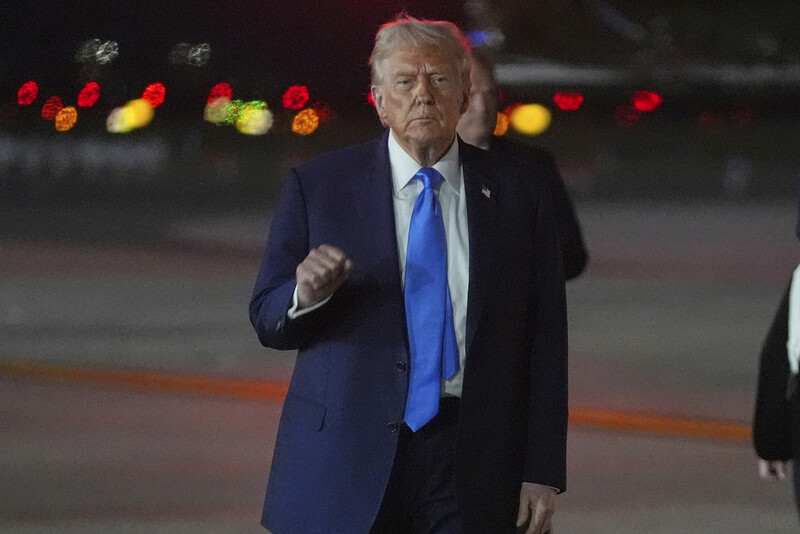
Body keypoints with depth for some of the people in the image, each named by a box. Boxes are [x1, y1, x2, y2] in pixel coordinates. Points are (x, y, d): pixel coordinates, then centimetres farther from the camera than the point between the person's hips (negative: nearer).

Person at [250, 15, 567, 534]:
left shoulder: (519, 194, 5)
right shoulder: (317, 185, 3)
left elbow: (545, 341, 4)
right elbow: (266, 318, 5)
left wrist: (543, 473, -1)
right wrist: (304, 294, -18)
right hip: (349, 451, 0)